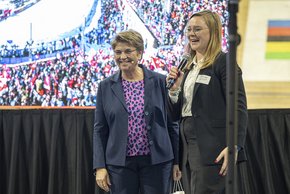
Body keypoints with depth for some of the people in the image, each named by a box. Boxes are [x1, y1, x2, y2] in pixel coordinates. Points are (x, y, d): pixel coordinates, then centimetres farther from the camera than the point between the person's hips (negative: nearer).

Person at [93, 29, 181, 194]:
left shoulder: (160, 82, 2)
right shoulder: (106, 87, 5)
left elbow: (172, 123, 5)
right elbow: (100, 130, 6)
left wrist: (176, 161, 2)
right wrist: (99, 166, -1)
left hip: (157, 162, -1)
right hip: (120, 163, 1)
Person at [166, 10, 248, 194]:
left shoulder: (223, 62, -5)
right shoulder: (188, 68, 17)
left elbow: (239, 108, -13)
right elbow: (176, 115, 18)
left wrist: (234, 146, -23)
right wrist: (174, 89, 0)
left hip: (212, 151, -8)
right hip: (189, 150, 8)